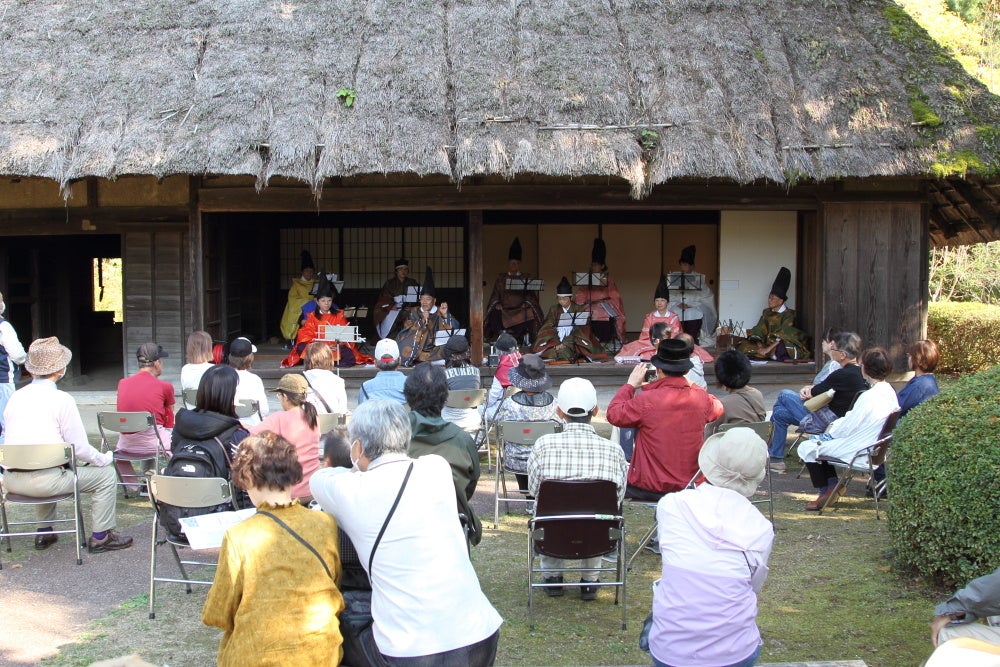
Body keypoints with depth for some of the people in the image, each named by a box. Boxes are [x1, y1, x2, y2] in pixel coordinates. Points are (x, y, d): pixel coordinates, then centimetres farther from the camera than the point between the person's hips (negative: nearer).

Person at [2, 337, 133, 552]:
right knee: (106, 474, 9)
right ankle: (100, 537, 13)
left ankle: (44, 533, 39)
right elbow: (79, 448, -8)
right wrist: (105, 458, 12)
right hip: (44, 481, -7)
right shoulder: (62, 399, -8)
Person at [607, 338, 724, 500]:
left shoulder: (645, 400, -19)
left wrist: (630, 385, 8)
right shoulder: (701, 398, -7)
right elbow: (718, 408, 17)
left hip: (649, 489, -5)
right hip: (690, 485, 5)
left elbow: (613, 414, -3)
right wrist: (692, 386, 21)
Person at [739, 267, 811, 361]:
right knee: (745, 345, -17)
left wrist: (769, 348, -29)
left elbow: (783, 336, -20)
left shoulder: (788, 314, -7)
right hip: (768, 344, 7)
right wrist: (759, 345, -19)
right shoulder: (767, 312, 11)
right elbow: (758, 331, 1)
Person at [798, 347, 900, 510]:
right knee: (817, 440, 22)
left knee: (806, 448, 3)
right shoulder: (890, 391, 2)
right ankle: (833, 484, 17)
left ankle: (827, 491, 13)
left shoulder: (869, 397, -27)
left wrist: (832, 429, 0)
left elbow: (848, 428, -19)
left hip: (856, 451, -10)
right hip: (873, 446, 10)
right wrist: (835, 425, 8)